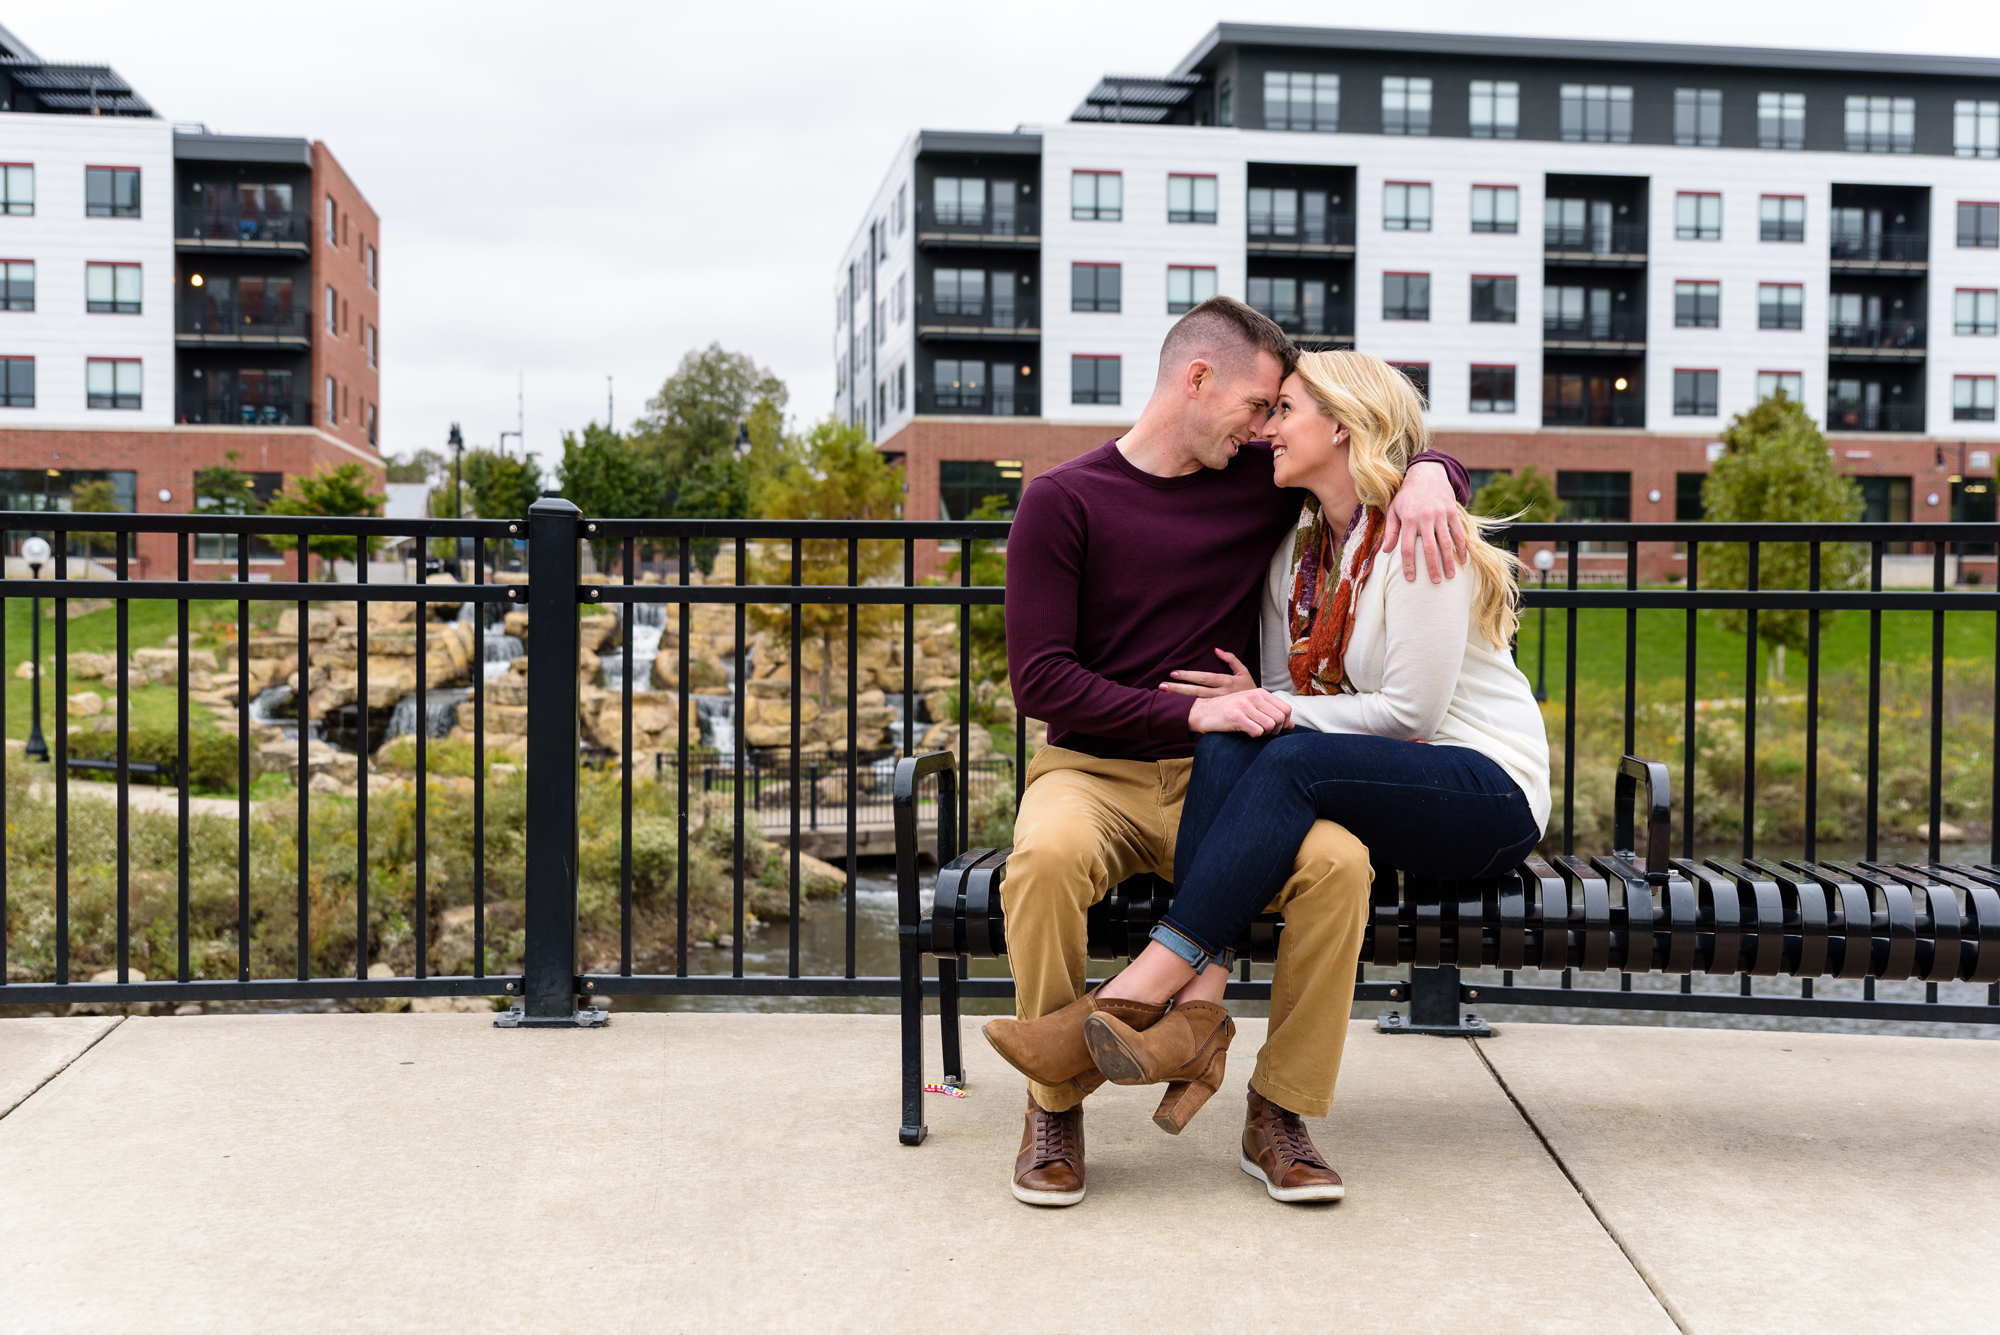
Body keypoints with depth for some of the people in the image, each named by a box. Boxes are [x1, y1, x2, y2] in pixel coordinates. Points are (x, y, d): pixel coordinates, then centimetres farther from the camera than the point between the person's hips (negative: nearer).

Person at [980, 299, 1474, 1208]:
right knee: (1049, 856, -37)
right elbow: (1041, 680, -8)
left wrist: (1425, 476, -4)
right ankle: (1055, 1107, -15)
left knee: (1338, 861, -28)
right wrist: (1192, 712, -17)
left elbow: (1426, 462, 22)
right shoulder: (1064, 500, -1)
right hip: (1092, 771, -2)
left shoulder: (1262, 484, 11)